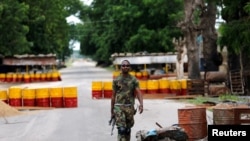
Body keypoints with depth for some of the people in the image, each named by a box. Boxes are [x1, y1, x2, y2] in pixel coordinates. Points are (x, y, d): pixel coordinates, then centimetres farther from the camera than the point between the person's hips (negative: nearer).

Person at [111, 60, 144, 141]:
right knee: (121, 130, -13)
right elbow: (113, 96, 9)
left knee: (128, 130, 11)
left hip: (130, 107, 2)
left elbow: (138, 93, -6)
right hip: (119, 107, -2)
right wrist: (112, 111, 9)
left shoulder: (134, 80, 5)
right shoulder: (116, 80, 5)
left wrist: (141, 104, -24)